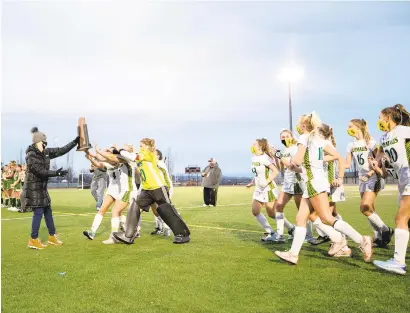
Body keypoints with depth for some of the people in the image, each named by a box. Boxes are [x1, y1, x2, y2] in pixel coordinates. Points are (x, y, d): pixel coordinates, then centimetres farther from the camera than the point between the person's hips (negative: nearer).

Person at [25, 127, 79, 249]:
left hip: (42, 187, 8)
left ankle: (52, 236, 24)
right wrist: (56, 173, -22)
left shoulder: (46, 152, 4)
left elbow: (61, 151, 5)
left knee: (48, 211, 13)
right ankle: (33, 240, 3)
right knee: (38, 212, -7)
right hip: (33, 187, -8)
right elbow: (40, 171, -23)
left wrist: (75, 142, 0)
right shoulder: (31, 156, -18)